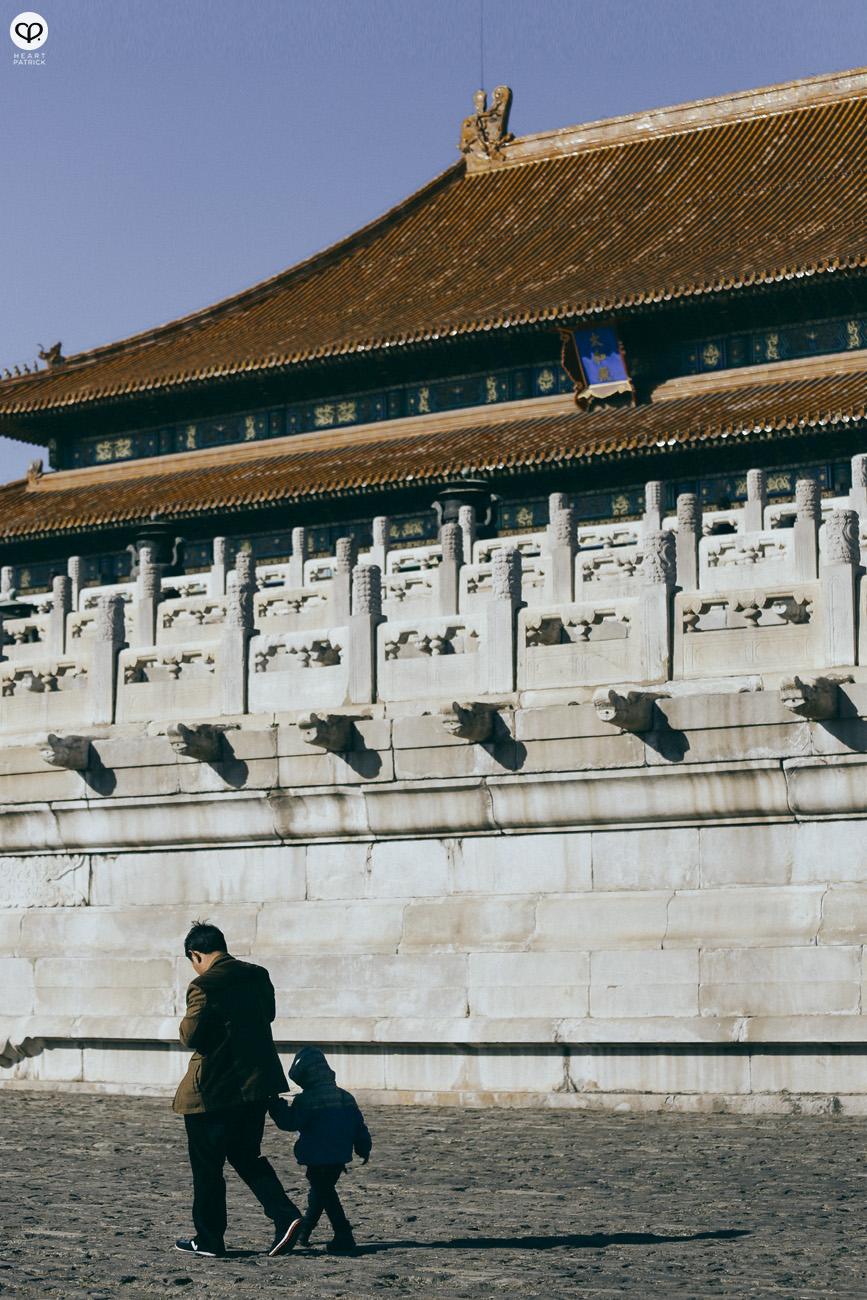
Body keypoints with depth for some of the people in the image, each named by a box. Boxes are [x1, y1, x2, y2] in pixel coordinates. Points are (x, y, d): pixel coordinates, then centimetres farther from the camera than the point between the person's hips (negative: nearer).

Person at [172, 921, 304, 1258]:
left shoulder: (203, 988, -17)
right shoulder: (258, 977, 5)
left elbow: (190, 1037, -17)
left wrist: (187, 1022, 3)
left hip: (213, 1091, -7)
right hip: (257, 1084, 7)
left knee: (206, 1167, 8)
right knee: (246, 1155, 19)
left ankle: (208, 1239, 15)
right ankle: (286, 1215, 3)